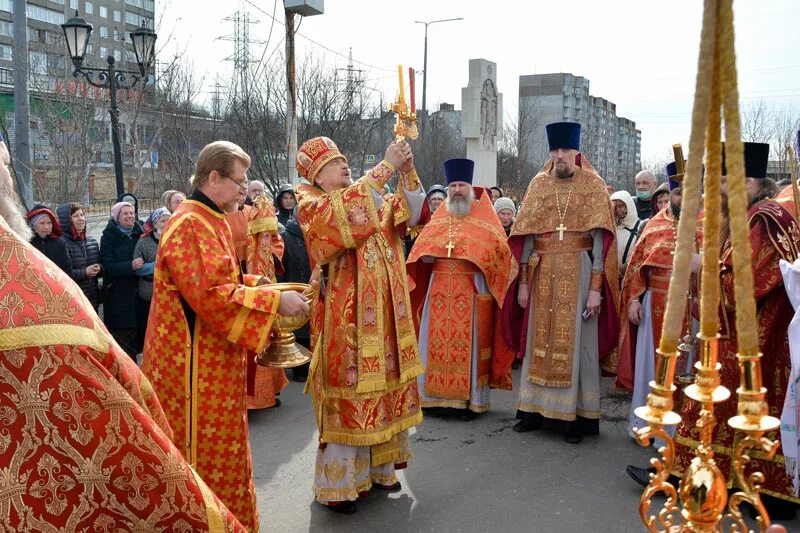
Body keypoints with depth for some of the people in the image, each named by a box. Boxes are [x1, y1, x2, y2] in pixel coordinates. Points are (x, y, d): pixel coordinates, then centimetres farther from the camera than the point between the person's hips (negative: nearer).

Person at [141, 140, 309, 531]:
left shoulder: (210, 221, 12)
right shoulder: (189, 225, -19)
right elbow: (210, 295, -27)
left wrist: (260, 285, 5)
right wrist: (274, 301, -22)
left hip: (214, 358, 10)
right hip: (195, 361, -10)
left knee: (219, 443, 19)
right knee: (203, 448, 2)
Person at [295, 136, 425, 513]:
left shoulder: (371, 199, 16)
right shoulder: (310, 204, -4)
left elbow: (408, 213, 4)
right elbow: (346, 212, -25)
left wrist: (407, 171, -11)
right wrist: (386, 167, -24)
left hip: (385, 313, 7)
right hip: (345, 316, -7)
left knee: (382, 388, 12)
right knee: (347, 392, -3)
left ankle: (376, 467, 26)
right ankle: (335, 483, 9)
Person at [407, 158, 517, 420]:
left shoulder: (484, 219, 4)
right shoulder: (438, 219, 14)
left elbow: (499, 250, -5)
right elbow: (420, 252, 13)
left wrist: (472, 253, -16)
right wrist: (430, 255, -6)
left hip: (472, 292, -4)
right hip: (440, 292, 4)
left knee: (469, 344, -1)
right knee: (436, 342, 4)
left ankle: (471, 398, 6)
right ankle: (436, 393, 14)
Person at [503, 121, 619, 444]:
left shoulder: (593, 185, 1)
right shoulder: (538, 184, 10)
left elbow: (600, 239, -5)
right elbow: (526, 236, 8)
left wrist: (595, 288, -12)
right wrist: (523, 282, 3)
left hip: (578, 274, -3)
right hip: (542, 275, 3)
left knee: (577, 342, 1)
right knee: (539, 339, 7)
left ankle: (576, 415, 10)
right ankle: (535, 408, 17)